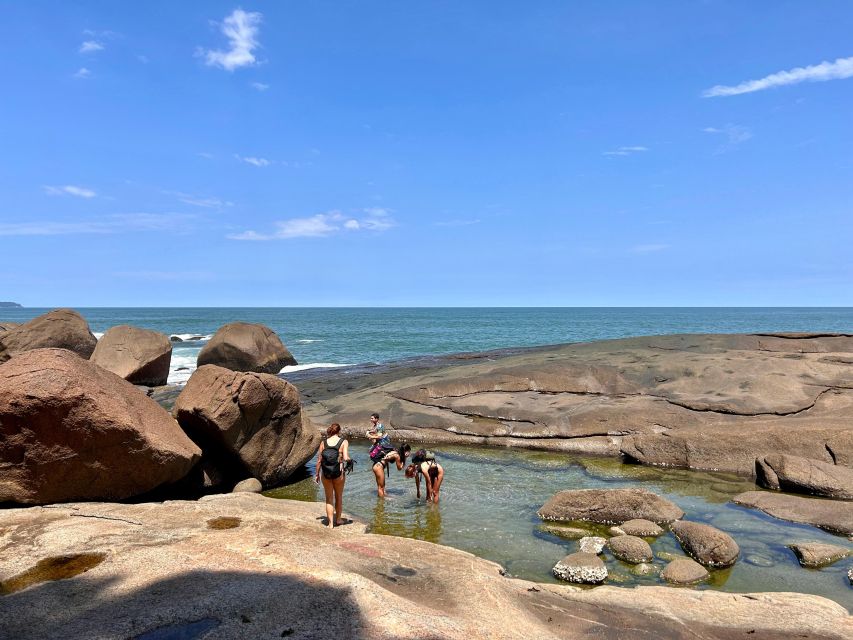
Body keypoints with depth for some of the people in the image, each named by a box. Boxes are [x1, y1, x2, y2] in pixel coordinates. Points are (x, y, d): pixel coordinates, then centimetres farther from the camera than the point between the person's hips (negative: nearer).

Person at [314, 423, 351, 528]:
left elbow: (319, 460, 2)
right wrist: (349, 463, 6)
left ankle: (330, 523, 13)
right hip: (338, 473, -1)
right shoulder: (344, 442, -6)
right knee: (339, 497, 20)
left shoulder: (324, 442, 1)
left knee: (329, 498, 13)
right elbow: (346, 458, -16)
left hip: (325, 473, 1)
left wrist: (317, 474, 11)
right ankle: (338, 519, 34)